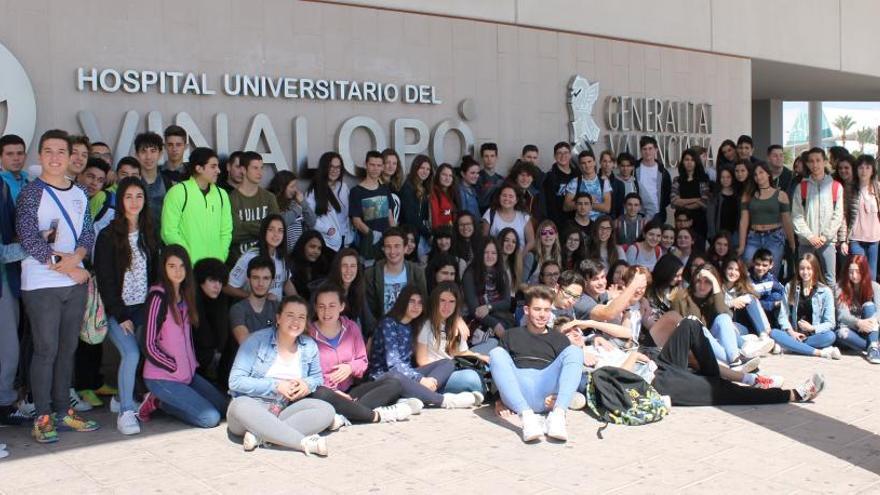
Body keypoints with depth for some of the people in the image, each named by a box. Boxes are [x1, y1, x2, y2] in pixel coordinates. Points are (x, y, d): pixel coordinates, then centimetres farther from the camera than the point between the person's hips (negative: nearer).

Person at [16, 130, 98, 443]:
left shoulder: (79, 194, 12)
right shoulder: (31, 193, -5)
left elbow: (88, 233, 10)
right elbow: (29, 239, -12)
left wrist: (76, 257, -12)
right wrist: (65, 268, -12)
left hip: (76, 282, 5)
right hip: (41, 285, -5)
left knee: (68, 348, 11)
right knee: (46, 350, -3)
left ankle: (62, 410, 22)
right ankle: (42, 417, 6)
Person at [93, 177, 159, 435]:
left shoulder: (149, 234, 10)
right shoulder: (108, 236, -4)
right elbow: (105, 280, -7)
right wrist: (121, 316, -10)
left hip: (143, 308, 4)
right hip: (117, 310, -4)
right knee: (131, 353, -25)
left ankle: (125, 397, 4)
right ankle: (125, 412, -13)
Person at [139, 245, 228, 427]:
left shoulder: (184, 295, 8)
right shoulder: (158, 297, -16)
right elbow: (149, 346, -17)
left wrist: (192, 364, 8)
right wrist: (176, 368, -10)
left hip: (187, 373, 8)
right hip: (162, 377, -8)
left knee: (223, 406, 8)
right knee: (211, 418, -13)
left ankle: (162, 401, 13)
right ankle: (157, 402, 2)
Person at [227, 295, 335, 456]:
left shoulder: (310, 346, 5)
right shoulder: (257, 340, -7)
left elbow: (317, 377, 17)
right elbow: (235, 381, -12)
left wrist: (308, 384, -8)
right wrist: (276, 386, -16)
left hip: (284, 412, 4)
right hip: (252, 407, -4)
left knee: (327, 410, -20)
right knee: (241, 406, -39)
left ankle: (259, 436, -29)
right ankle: (304, 442, -39)